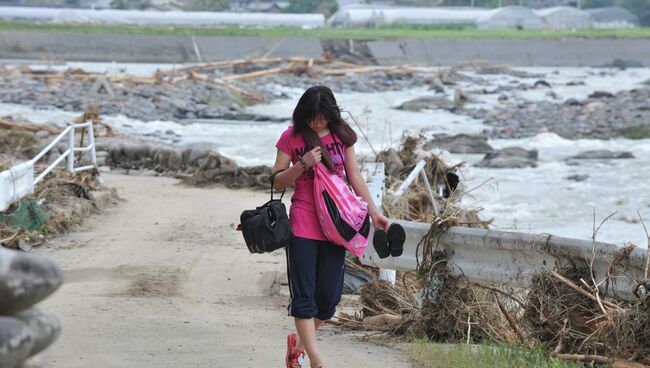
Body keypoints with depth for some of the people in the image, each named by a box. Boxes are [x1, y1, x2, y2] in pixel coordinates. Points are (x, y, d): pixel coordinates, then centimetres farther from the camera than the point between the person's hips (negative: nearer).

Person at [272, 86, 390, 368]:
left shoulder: (341, 134, 5)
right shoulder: (291, 137, -2)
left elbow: (355, 176, 12)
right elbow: (278, 182, 0)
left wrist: (374, 212, 10)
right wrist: (303, 164, -16)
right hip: (303, 225, -3)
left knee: (329, 297, 5)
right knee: (304, 296, -5)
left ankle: (298, 343, 28)